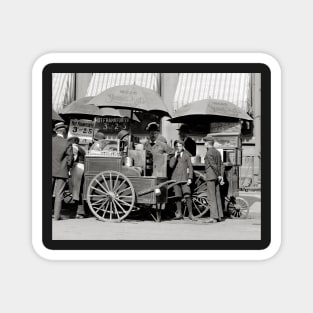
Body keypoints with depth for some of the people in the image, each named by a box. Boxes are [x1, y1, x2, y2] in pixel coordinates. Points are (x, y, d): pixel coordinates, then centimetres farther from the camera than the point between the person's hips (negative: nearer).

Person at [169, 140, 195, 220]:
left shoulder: (186, 155, 7)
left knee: (187, 196, -12)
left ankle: (190, 214, -5)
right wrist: (175, 156, -11)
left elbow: (190, 167, 5)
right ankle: (179, 214, 14)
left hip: (184, 178, -1)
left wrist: (190, 178, -3)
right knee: (178, 197, 4)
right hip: (176, 178, 1)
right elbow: (171, 165, -7)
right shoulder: (173, 156, 8)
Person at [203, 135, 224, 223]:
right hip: (217, 176, 8)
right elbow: (220, 165, 10)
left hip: (210, 176, -8)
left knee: (211, 197, -6)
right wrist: (220, 176, 6)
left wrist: (219, 176, -11)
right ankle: (219, 216, 13)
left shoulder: (209, 153, -12)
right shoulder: (217, 152, 14)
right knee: (217, 196, 11)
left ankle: (214, 217, -9)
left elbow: (213, 165, -17)